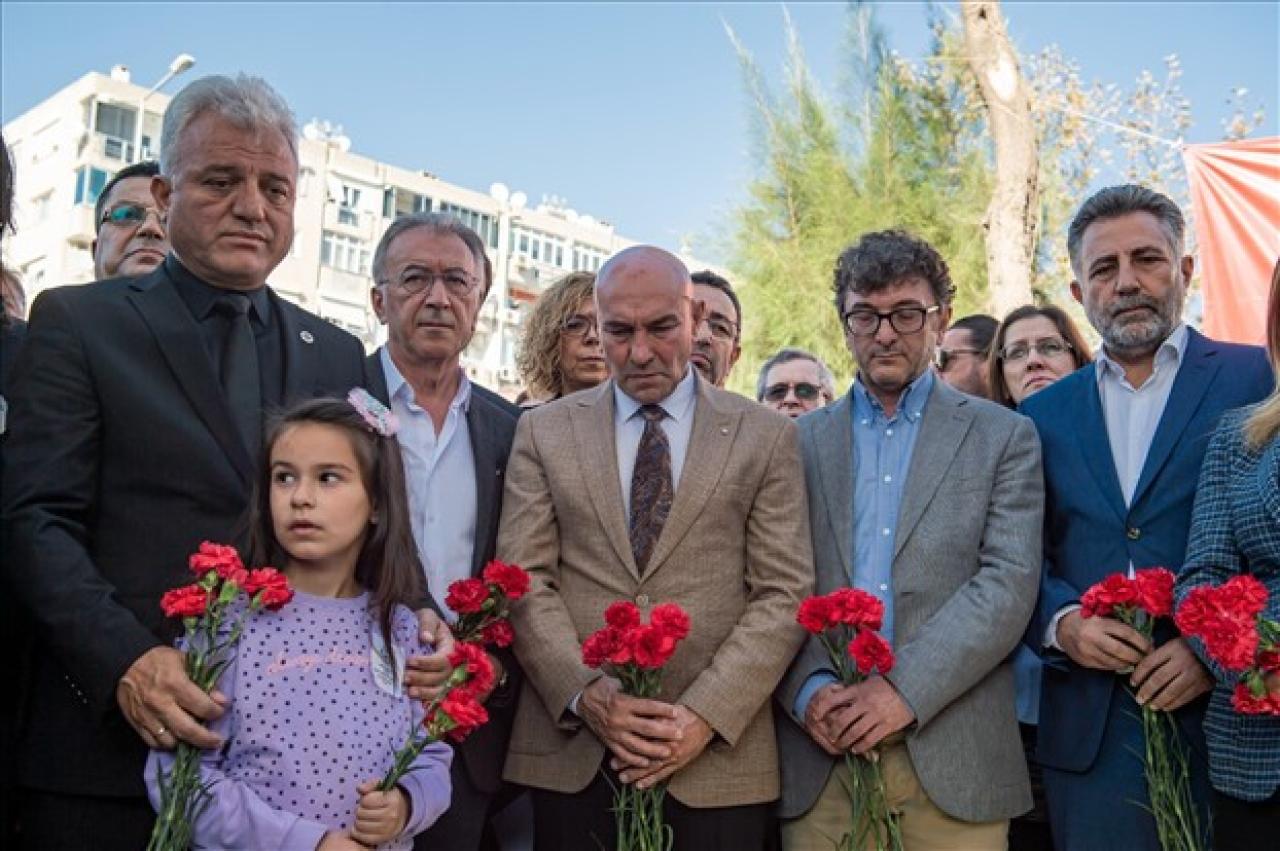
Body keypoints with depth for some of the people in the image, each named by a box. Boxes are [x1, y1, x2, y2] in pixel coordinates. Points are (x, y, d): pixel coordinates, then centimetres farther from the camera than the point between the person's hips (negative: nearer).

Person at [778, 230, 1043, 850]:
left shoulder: (1004, 437, 5)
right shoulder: (800, 442, 10)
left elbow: (1010, 583, -5)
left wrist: (907, 689, -14)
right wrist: (809, 690, -12)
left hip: (954, 757, -1)